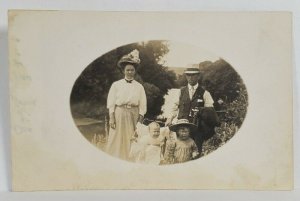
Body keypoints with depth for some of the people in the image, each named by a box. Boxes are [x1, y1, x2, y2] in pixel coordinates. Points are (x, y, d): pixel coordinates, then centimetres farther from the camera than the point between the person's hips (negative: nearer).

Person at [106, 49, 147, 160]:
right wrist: (111, 118, -7)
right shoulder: (116, 85, 4)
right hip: (119, 114, -1)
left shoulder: (139, 87, 7)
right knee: (117, 140, 0)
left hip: (133, 115, 1)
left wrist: (140, 119, -3)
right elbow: (111, 102, 1)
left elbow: (142, 105, 6)